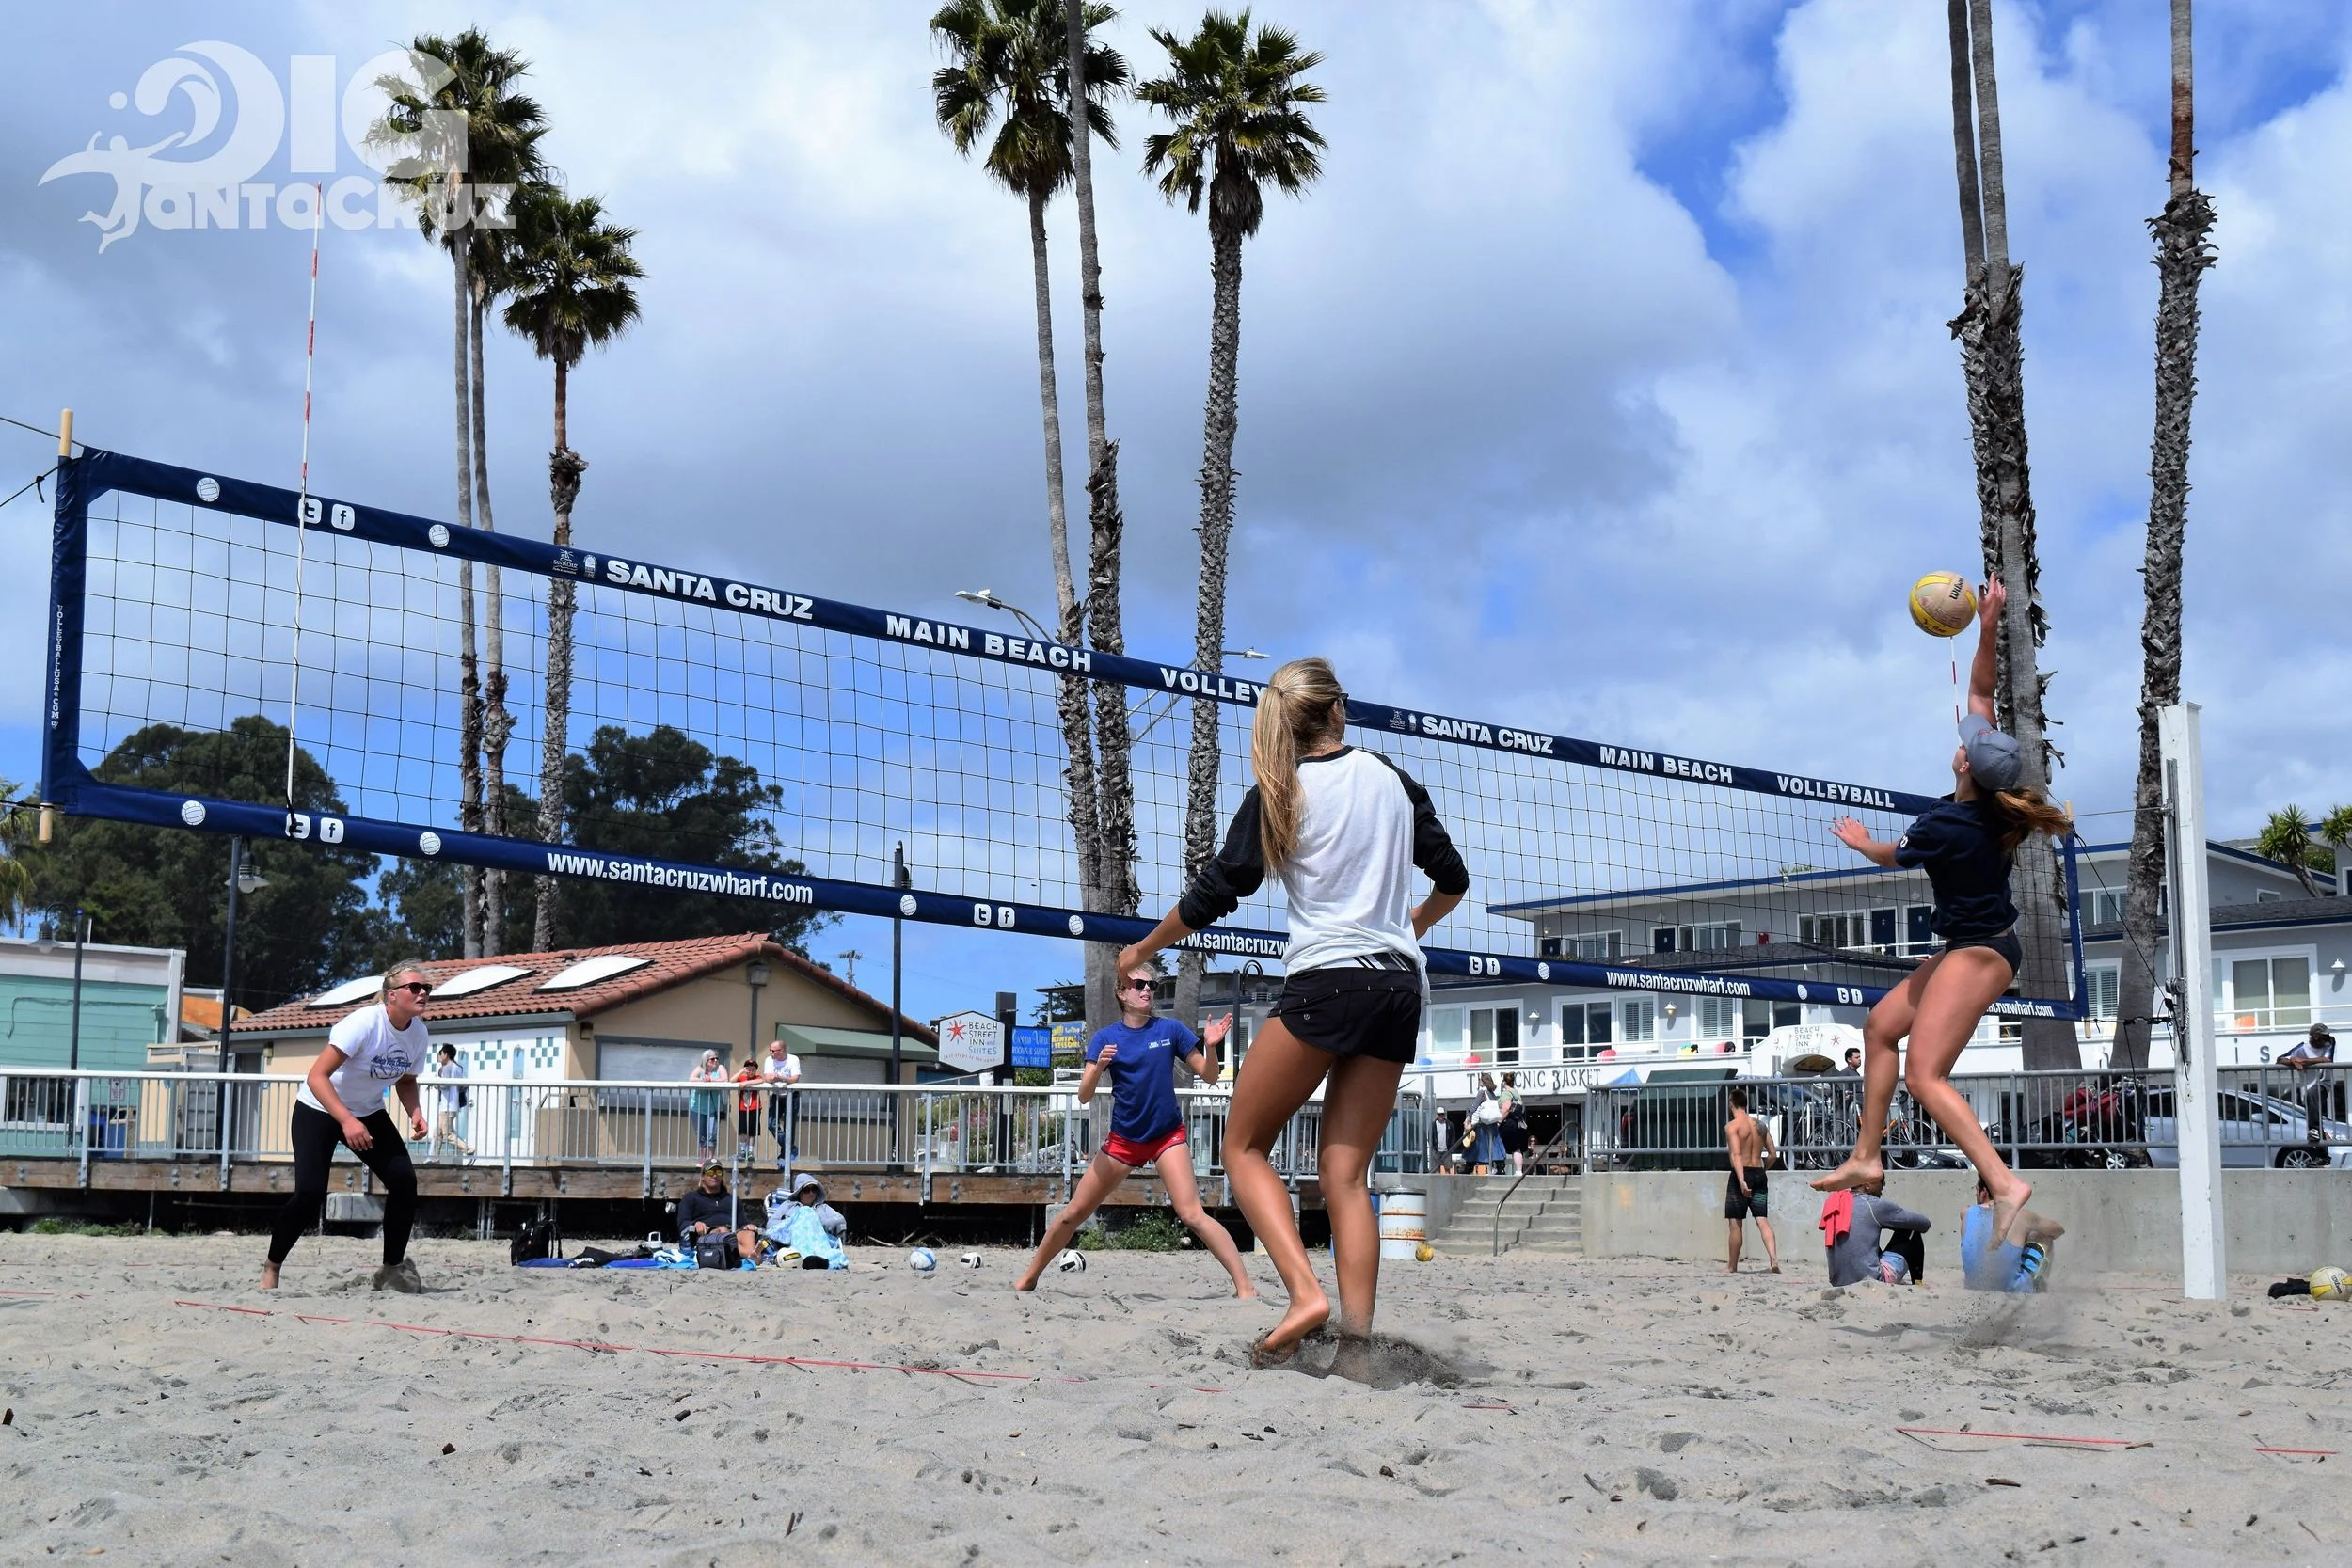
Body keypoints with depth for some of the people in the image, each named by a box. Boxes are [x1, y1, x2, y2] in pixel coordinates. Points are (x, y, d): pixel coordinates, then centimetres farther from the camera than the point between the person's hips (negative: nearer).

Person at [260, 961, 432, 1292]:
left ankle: (393, 1268, 3)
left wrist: (415, 1112, -10)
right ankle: (271, 1269, 5)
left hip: (368, 1113, 6)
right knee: (310, 1192, -18)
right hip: (318, 1110, -6)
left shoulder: (419, 1035, -9)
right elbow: (317, 1076, -32)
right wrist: (347, 1121, -42)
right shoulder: (364, 1024, -29)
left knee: (404, 1180, -13)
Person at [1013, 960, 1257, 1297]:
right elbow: (1084, 1097, -9)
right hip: (1123, 1139, 2)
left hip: (1168, 1136, -2)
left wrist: (1210, 1046, -22)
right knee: (1073, 1213, 7)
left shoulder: (1170, 1029, -5)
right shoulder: (1105, 1037, -3)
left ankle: (1245, 1285, -19)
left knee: (1192, 1215, -20)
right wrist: (1098, 1066, -29)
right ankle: (1029, 1278, 25)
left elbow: (1209, 1076, -2)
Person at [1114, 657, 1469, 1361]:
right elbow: (1452, 879, 19)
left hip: (1327, 980, -5)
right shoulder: (1392, 778, 13)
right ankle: (1356, 1335, -7)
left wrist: (1142, 950, 15)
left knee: (1244, 1146, 4)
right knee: (1345, 1172, 5)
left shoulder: (1280, 793, 1)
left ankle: (1305, 1294, -15)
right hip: (1401, 987, 5)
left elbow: (1216, 893, 1)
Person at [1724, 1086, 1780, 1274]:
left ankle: (1732, 1266, 13)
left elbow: (1736, 1155, -20)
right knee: (1763, 1221, 0)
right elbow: (1773, 1154, 12)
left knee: (1736, 1223, 5)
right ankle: (1774, 1258, -19)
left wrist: (1741, 1181, -27)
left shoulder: (1732, 1126, -8)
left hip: (1741, 1175, -5)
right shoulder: (1760, 1125, 10)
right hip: (1759, 1175, 5)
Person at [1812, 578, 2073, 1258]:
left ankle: (2004, 1183, -27)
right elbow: (1979, 694, 5)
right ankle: (1867, 1155, 23)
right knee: (1881, 1024, 18)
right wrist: (1988, 630, -3)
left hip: (1978, 953, -10)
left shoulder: (1946, 827, -24)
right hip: (1975, 946, 10)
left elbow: (1891, 857, 0)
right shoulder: (1995, 793, -5)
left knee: (1925, 1076, -17)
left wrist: (1858, 840, 20)